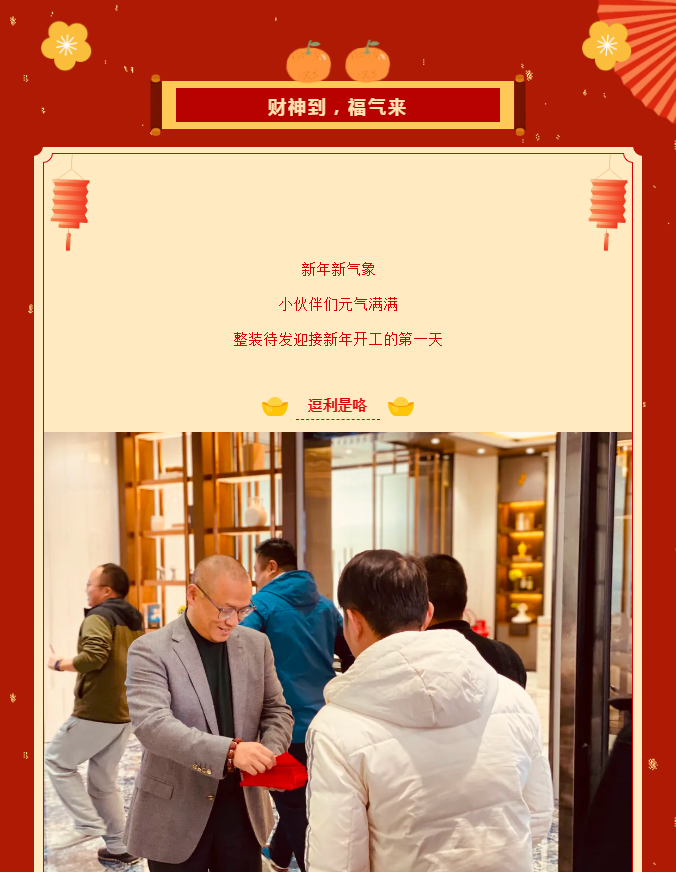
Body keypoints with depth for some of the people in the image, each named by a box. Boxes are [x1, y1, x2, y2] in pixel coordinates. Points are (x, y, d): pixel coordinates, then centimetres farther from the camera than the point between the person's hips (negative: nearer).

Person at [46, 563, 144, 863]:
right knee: (103, 781, 16)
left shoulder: (99, 617, -12)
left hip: (96, 712, -9)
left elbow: (94, 656, -27)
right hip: (125, 713, 9)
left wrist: (60, 664, -13)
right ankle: (118, 847, 16)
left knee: (57, 762, 7)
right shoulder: (135, 621, 17)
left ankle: (88, 823, -1)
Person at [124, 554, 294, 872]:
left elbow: (276, 711, 10)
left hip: (243, 806, 4)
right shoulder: (150, 650, -11)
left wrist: (269, 755, -13)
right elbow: (151, 723, -24)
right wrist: (229, 751, -35)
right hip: (176, 813, -4)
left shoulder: (256, 644, 5)